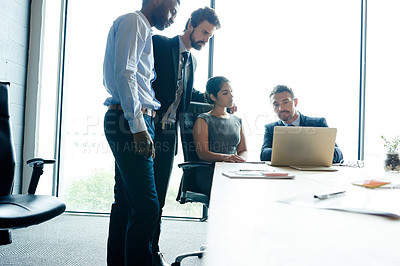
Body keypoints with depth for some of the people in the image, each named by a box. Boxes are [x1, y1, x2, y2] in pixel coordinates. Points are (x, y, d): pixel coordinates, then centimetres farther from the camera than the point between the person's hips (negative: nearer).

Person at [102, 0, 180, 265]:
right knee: (146, 205, -13)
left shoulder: (142, 29, 27)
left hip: (132, 121, 11)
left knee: (126, 201, 13)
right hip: (129, 121, -11)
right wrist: (138, 126, -22)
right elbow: (124, 73, -17)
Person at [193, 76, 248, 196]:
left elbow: (243, 150, 17)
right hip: (209, 172, -5)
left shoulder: (237, 121, 20)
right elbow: (202, 153, -8)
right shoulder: (203, 120, 2)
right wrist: (225, 157, -26)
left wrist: (240, 159, -7)